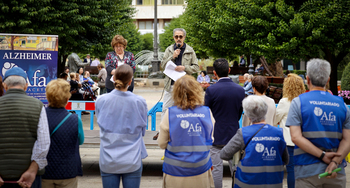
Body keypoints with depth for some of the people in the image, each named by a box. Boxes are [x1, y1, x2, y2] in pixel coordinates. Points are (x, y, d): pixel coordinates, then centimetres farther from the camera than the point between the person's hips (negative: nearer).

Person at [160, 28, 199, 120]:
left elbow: (196, 67, 4)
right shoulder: (169, 49, 10)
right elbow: (162, 65, 5)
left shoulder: (190, 50, 5)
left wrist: (184, 68, -13)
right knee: (166, 109, 4)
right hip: (170, 84, 2)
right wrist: (172, 56, -8)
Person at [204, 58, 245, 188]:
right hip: (234, 133, 4)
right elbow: (240, 113, 9)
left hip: (217, 135, -4)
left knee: (216, 167, 4)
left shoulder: (211, 90, -14)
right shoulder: (240, 90, -1)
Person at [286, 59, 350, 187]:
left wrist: (323, 155, -13)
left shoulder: (298, 102, -2)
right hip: (336, 172, 3)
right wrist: (335, 161, -13)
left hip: (308, 172, -2)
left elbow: (296, 137, -13)